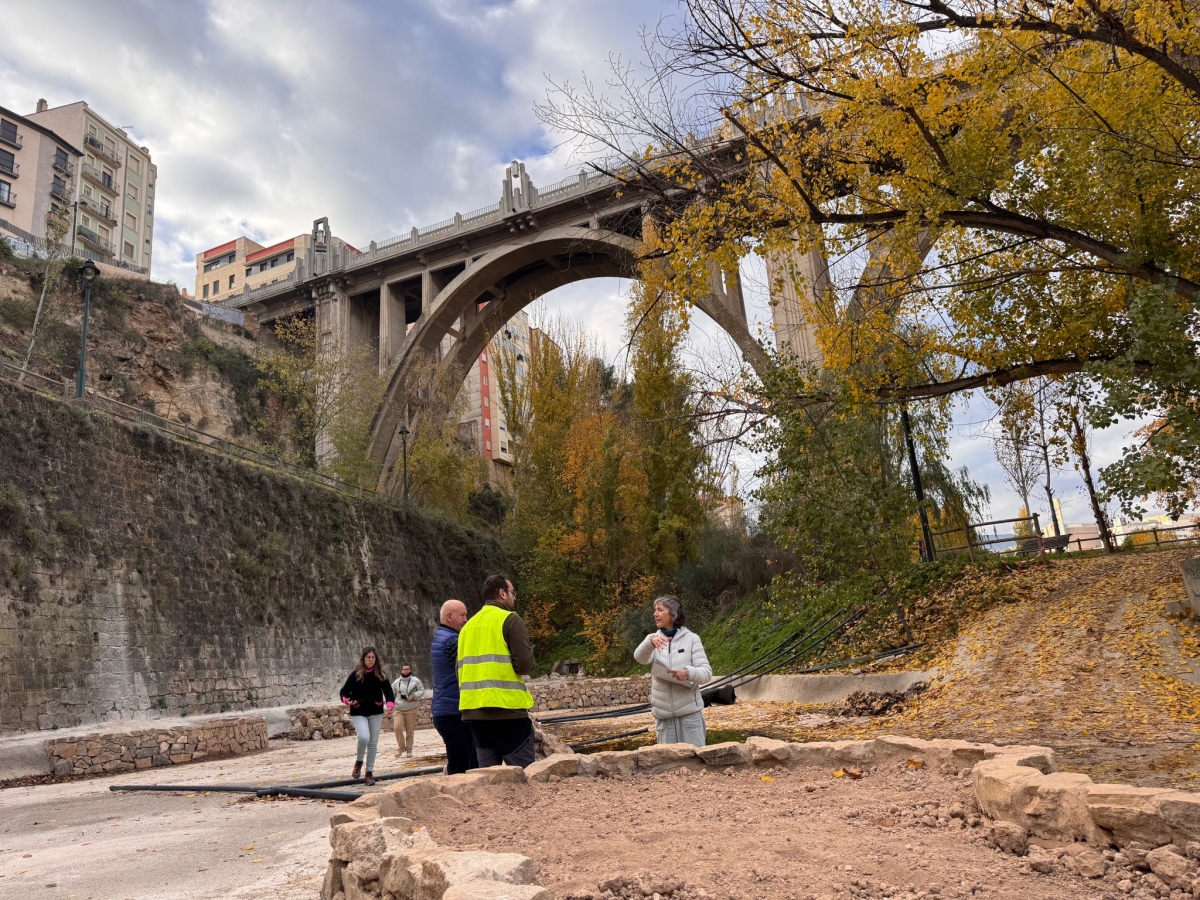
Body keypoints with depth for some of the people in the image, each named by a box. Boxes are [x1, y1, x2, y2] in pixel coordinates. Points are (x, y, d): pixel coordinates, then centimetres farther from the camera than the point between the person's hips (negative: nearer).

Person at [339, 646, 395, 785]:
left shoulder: (380, 675, -1)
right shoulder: (355, 674, -6)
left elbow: (388, 690, -10)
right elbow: (344, 690, 0)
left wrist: (390, 703, -30)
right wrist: (346, 700, -23)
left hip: (375, 713, 3)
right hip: (358, 713, -3)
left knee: (373, 743, 7)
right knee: (364, 737, -23)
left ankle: (370, 772, 21)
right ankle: (358, 761, 6)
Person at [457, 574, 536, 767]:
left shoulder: (468, 625, 16)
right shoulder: (510, 620, -5)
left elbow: (461, 669, 17)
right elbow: (525, 664, -13)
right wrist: (528, 664, 8)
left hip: (473, 710, 7)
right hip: (506, 709, -7)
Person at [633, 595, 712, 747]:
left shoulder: (691, 638, -2)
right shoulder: (654, 640, 5)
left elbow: (707, 672, -6)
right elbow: (640, 657, -16)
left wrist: (689, 673, -28)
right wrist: (651, 642, -38)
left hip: (689, 712, -3)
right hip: (663, 715, 3)